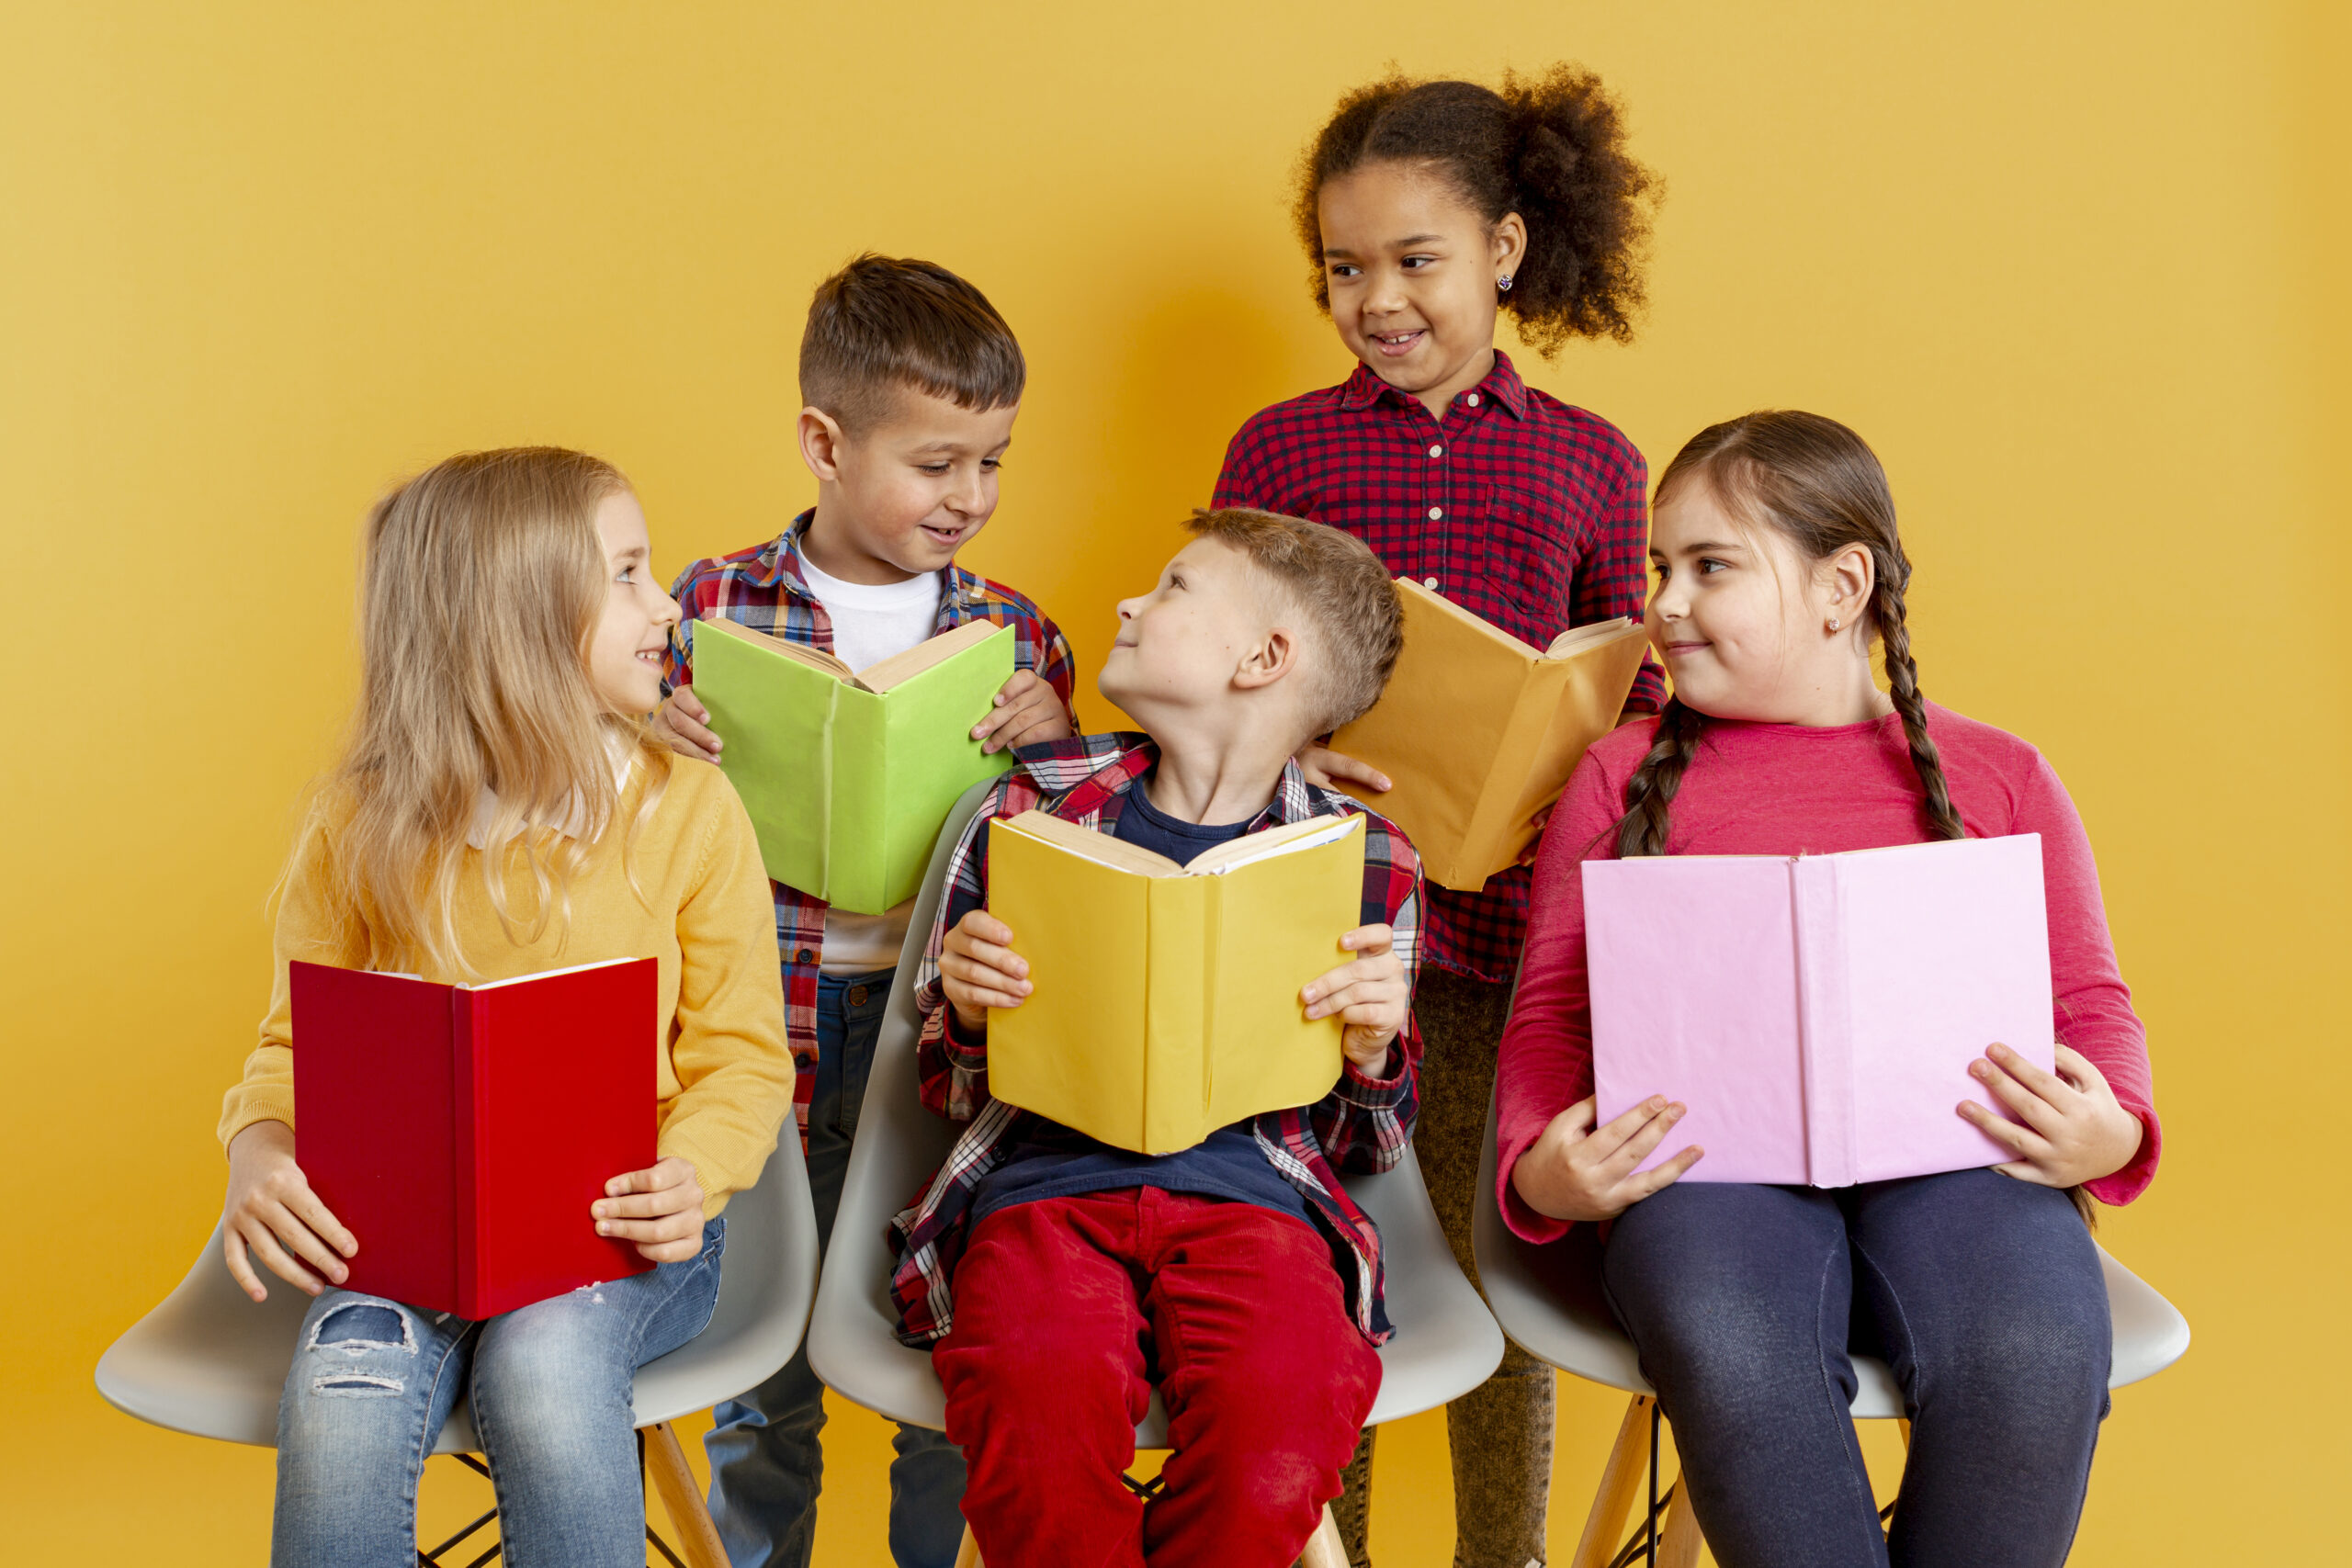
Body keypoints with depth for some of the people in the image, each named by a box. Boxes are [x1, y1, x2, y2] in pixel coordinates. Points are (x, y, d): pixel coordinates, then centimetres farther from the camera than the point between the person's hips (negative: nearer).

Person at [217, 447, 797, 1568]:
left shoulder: (689, 809, 0)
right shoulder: (363, 831, 3)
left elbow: (742, 1056, 2)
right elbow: (295, 1047, 9)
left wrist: (691, 1175, -19)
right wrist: (260, 1156, -13)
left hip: (629, 1224, -1)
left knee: (544, 1365, -33)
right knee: (343, 1398, -29)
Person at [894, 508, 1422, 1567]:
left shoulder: (1363, 866, 11)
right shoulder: (1035, 807, 14)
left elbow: (1365, 1147, 17)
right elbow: (950, 1091, 18)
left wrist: (1372, 1051, -4)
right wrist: (967, 1011, -3)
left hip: (1249, 1190, 0)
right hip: (1043, 1175, 0)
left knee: (1281, 1421, -33)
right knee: (1042, 1402, -34)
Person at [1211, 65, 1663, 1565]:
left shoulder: (1592, 463, 7)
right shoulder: (1279, 447, 6)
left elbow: (1636, 709, 12)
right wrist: (1282, 748, -14)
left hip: (1512, 921, 1)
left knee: (1502, 1268, 11)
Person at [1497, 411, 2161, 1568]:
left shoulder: (1997, 778, 17)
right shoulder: (1625, 775, 17)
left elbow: (2088, 1000, 14)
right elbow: (1552, 1007, 12)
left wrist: (2111, 1132, -8)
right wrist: (1538, 1166, -8)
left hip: (1944, 1155, 1)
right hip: (1710, 1154, -1)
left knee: (2036, 1350, -31)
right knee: (1733, 1351, -35)